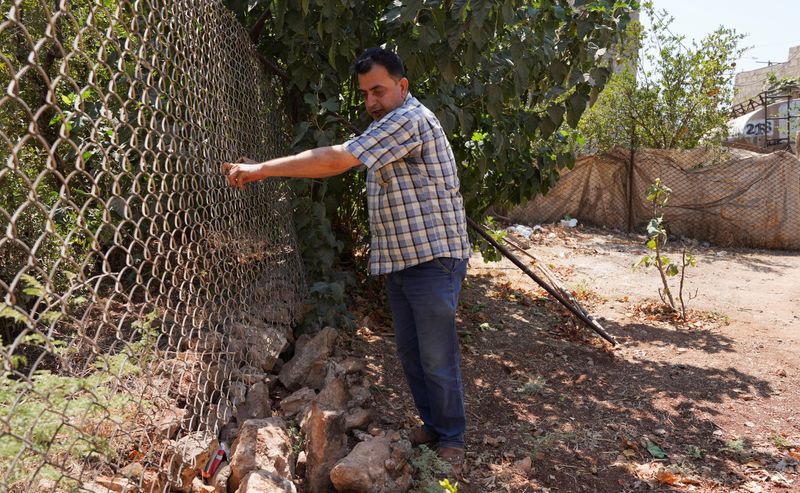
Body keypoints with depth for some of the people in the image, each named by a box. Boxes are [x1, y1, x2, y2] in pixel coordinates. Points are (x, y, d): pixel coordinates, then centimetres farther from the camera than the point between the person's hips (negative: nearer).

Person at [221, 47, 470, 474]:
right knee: (409, 351, 14)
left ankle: (451, 439, 16)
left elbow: (336, 160, -25)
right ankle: (431, 424, 30)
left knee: (437, 356, -1)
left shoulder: (408, 118, -17)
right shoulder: (386, 125, 19)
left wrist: (260, 169, -23)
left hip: (433, 259, -10)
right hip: (400, 260, 10)